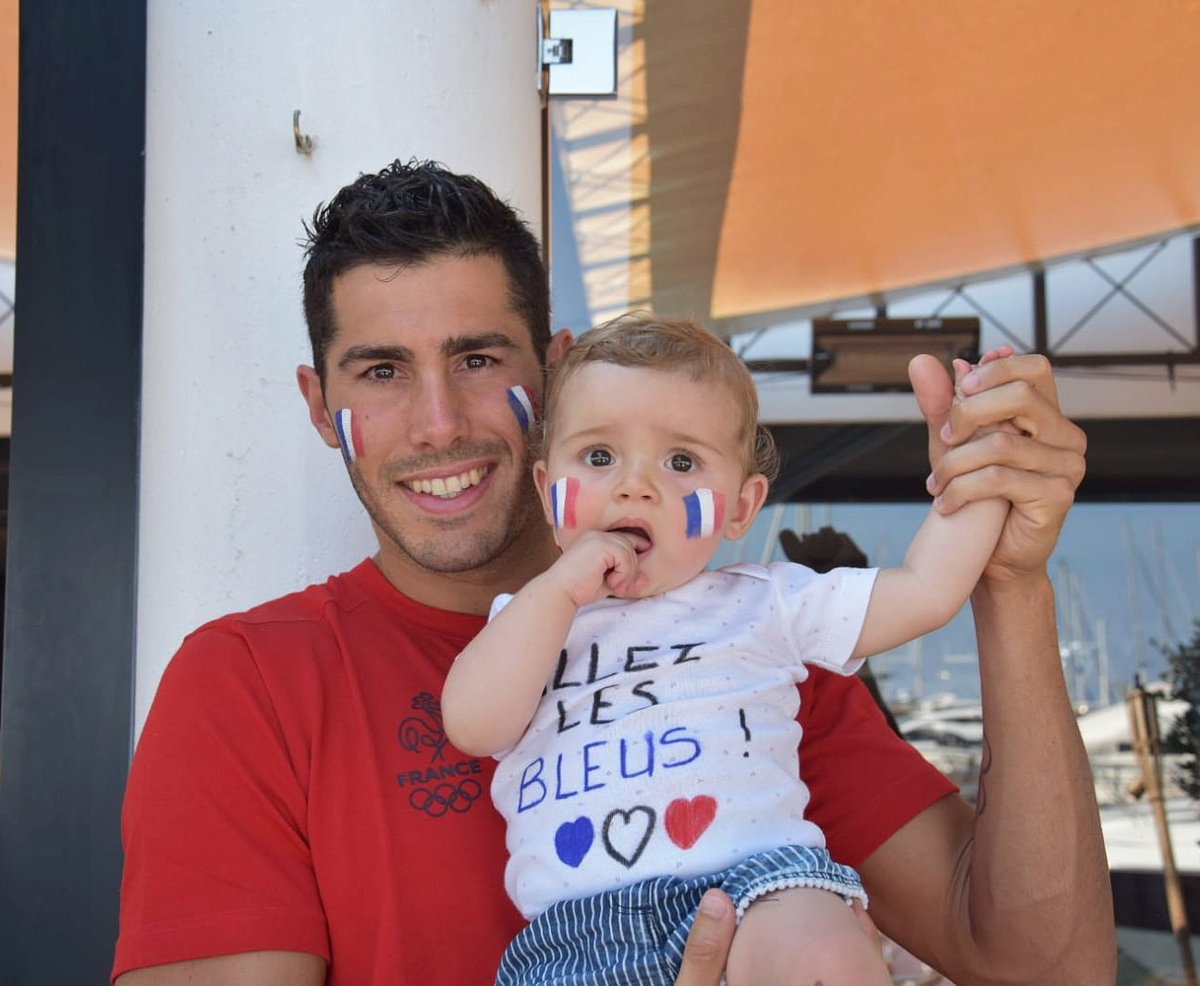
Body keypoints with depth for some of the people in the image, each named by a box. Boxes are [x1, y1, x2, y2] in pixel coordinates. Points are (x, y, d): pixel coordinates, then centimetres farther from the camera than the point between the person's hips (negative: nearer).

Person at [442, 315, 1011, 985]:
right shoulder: (527, 621, 21)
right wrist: (560, 589, 0)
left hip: (754, 885, -1)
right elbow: (473, 724, 3)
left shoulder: (763, 602, 17)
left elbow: (925, 591, 14)